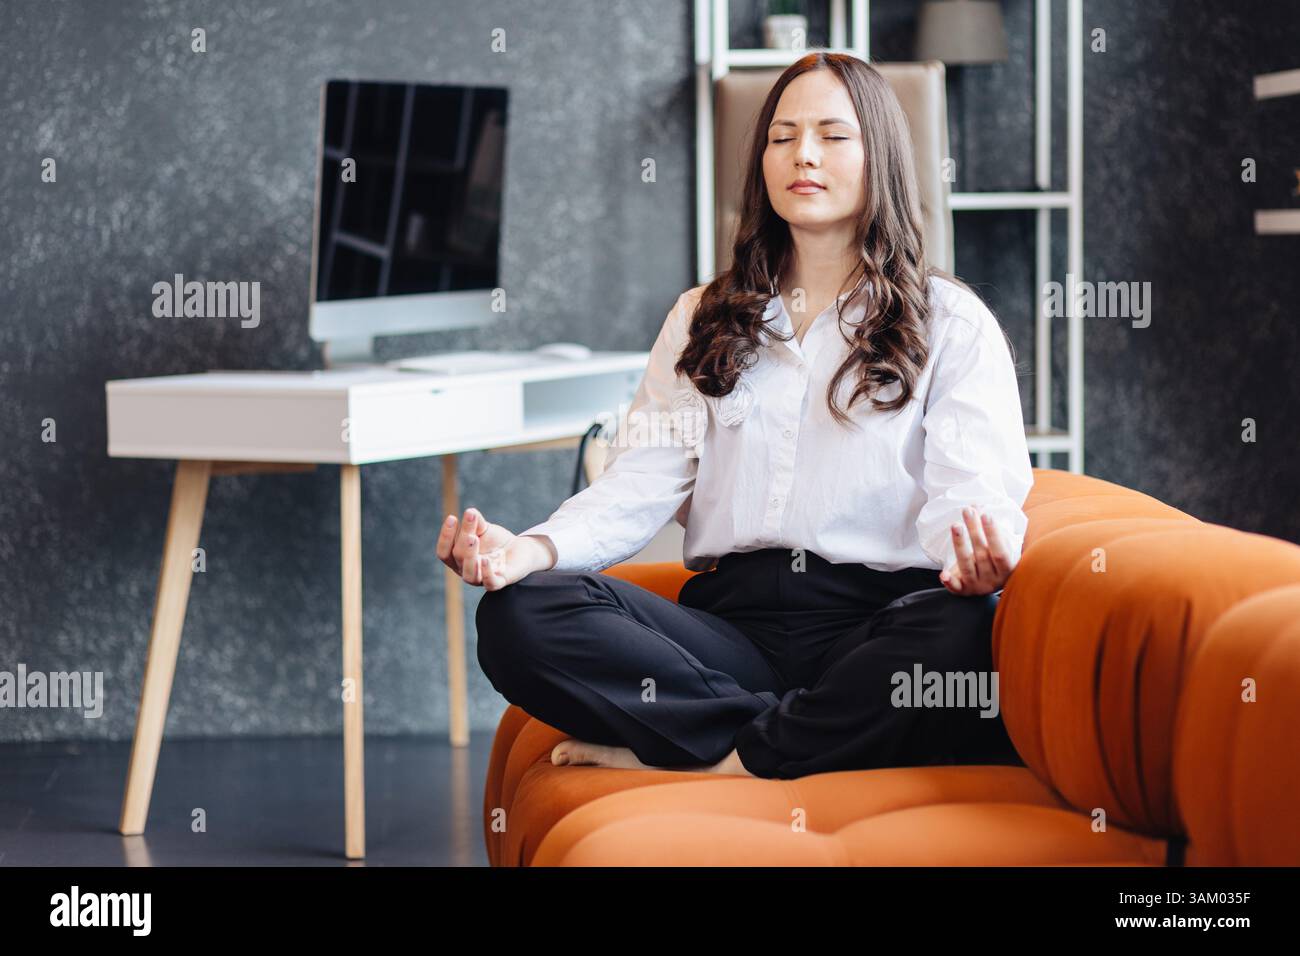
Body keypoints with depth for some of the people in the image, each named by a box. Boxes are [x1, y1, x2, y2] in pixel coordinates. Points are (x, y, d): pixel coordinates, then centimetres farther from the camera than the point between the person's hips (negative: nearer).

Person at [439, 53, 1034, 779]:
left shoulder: (951, 322, 12)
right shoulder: (704, 320, 22)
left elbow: (974, 487, -3)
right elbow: (640, 485, 11)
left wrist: (980, 556, -29)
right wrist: (530, 550, -10)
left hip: (874, 623, -3)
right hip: (732, 622, 3)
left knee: (963, 633, -39)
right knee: (517, 614, -23)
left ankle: (725, 761, -22)